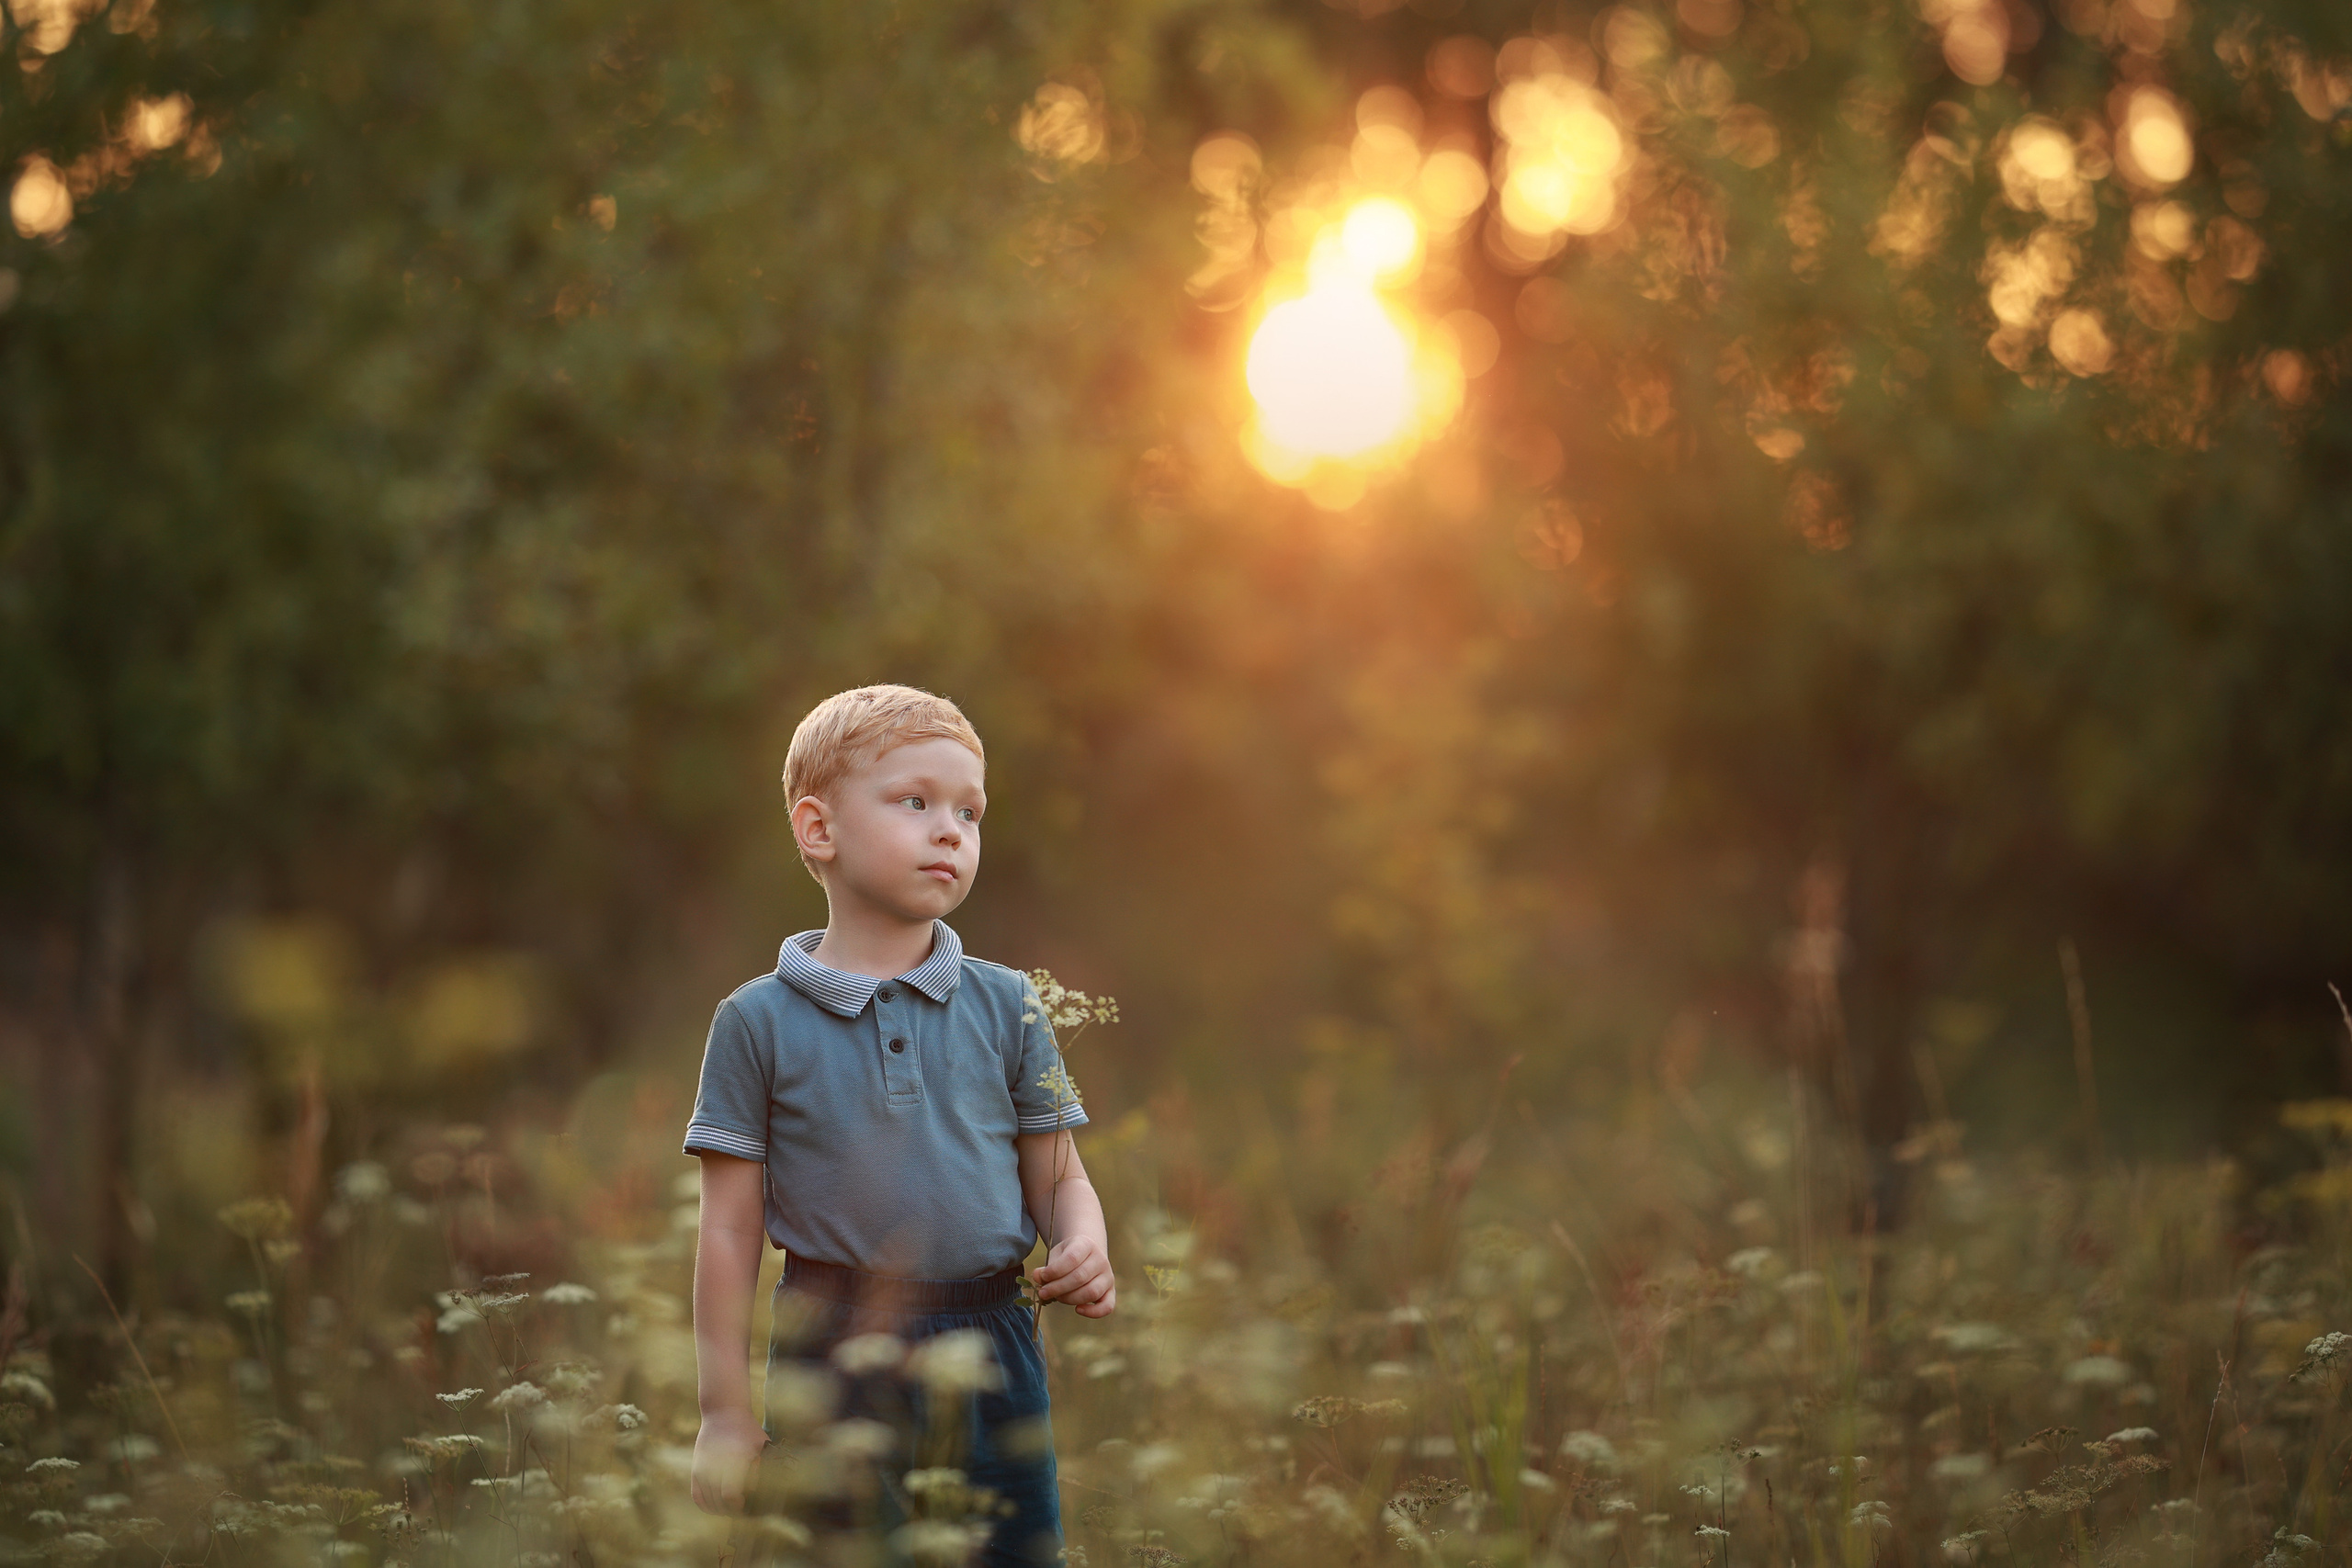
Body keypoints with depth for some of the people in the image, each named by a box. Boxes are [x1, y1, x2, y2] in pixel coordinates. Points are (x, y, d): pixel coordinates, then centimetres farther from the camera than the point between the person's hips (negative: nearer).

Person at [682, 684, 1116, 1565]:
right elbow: (730, 1228, 1)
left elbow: (1056, 1177, 11)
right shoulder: (761, 1023, 1)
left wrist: (1086, 1250, -12)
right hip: (831, 1360, -2)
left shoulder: (1005, 1007, 7)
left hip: (990, 1358, 2)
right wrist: (726, 1410, -1)